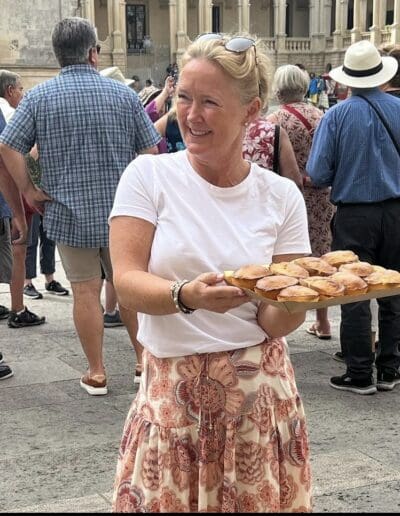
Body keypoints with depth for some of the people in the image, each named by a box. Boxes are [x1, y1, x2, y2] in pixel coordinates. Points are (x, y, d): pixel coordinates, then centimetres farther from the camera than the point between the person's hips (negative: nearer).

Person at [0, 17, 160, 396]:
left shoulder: (39, 97, -4)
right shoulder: (124, 94, -1)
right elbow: (149, 151, 0)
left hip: (68, 212, -1)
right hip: (122, 211, 1)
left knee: (85, 291, 5)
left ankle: (96, 373, 13)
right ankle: (145, 360, 21)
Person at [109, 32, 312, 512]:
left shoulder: (282, 196, -1)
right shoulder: (149, 175, -3)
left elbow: (275, 323, -2)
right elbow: (126, 282, -12)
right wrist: (186, 295, -30)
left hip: (259, 389, 1)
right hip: (172, 389, -1)